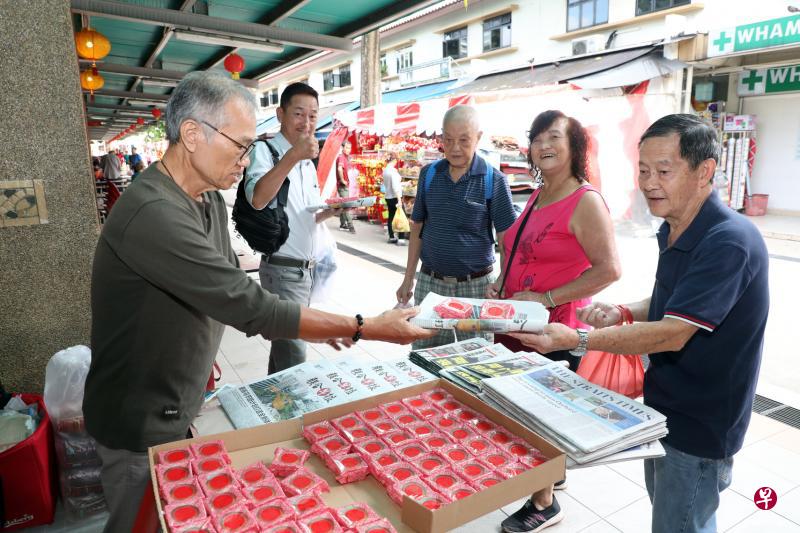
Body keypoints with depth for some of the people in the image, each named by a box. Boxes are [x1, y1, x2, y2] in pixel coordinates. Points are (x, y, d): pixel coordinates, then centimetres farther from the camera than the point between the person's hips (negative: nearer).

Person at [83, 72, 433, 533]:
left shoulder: (210, 201, 0)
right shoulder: (153, 214, -32)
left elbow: (233, 291, 8)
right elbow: (251, 307, -32)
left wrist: (311, 326, -2)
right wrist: (366, 329, -26)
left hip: (177, 409, 8)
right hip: (142, 424, -8)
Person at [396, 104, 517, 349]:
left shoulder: (494, 180, -6)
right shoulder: (429, 174, 4)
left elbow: (507, 242, -6)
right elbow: (417, 229, 10)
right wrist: (408, 279, 9)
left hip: (475, 285, -2)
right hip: (430, 282, 3)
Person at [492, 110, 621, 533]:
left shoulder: (586, 201, -15)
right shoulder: (536, 198, 10)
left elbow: (608, 270, -21)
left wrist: (546, 299, -22)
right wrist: (502, 284, 6)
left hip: (557, 328, -8)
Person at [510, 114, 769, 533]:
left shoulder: (728, 243, -28)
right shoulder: (675, 231, 2)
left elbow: (672, 334, -30)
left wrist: (578, 340, -30)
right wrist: (623, 313, -7)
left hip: (698, 427, -8)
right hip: (665, 409, 9)